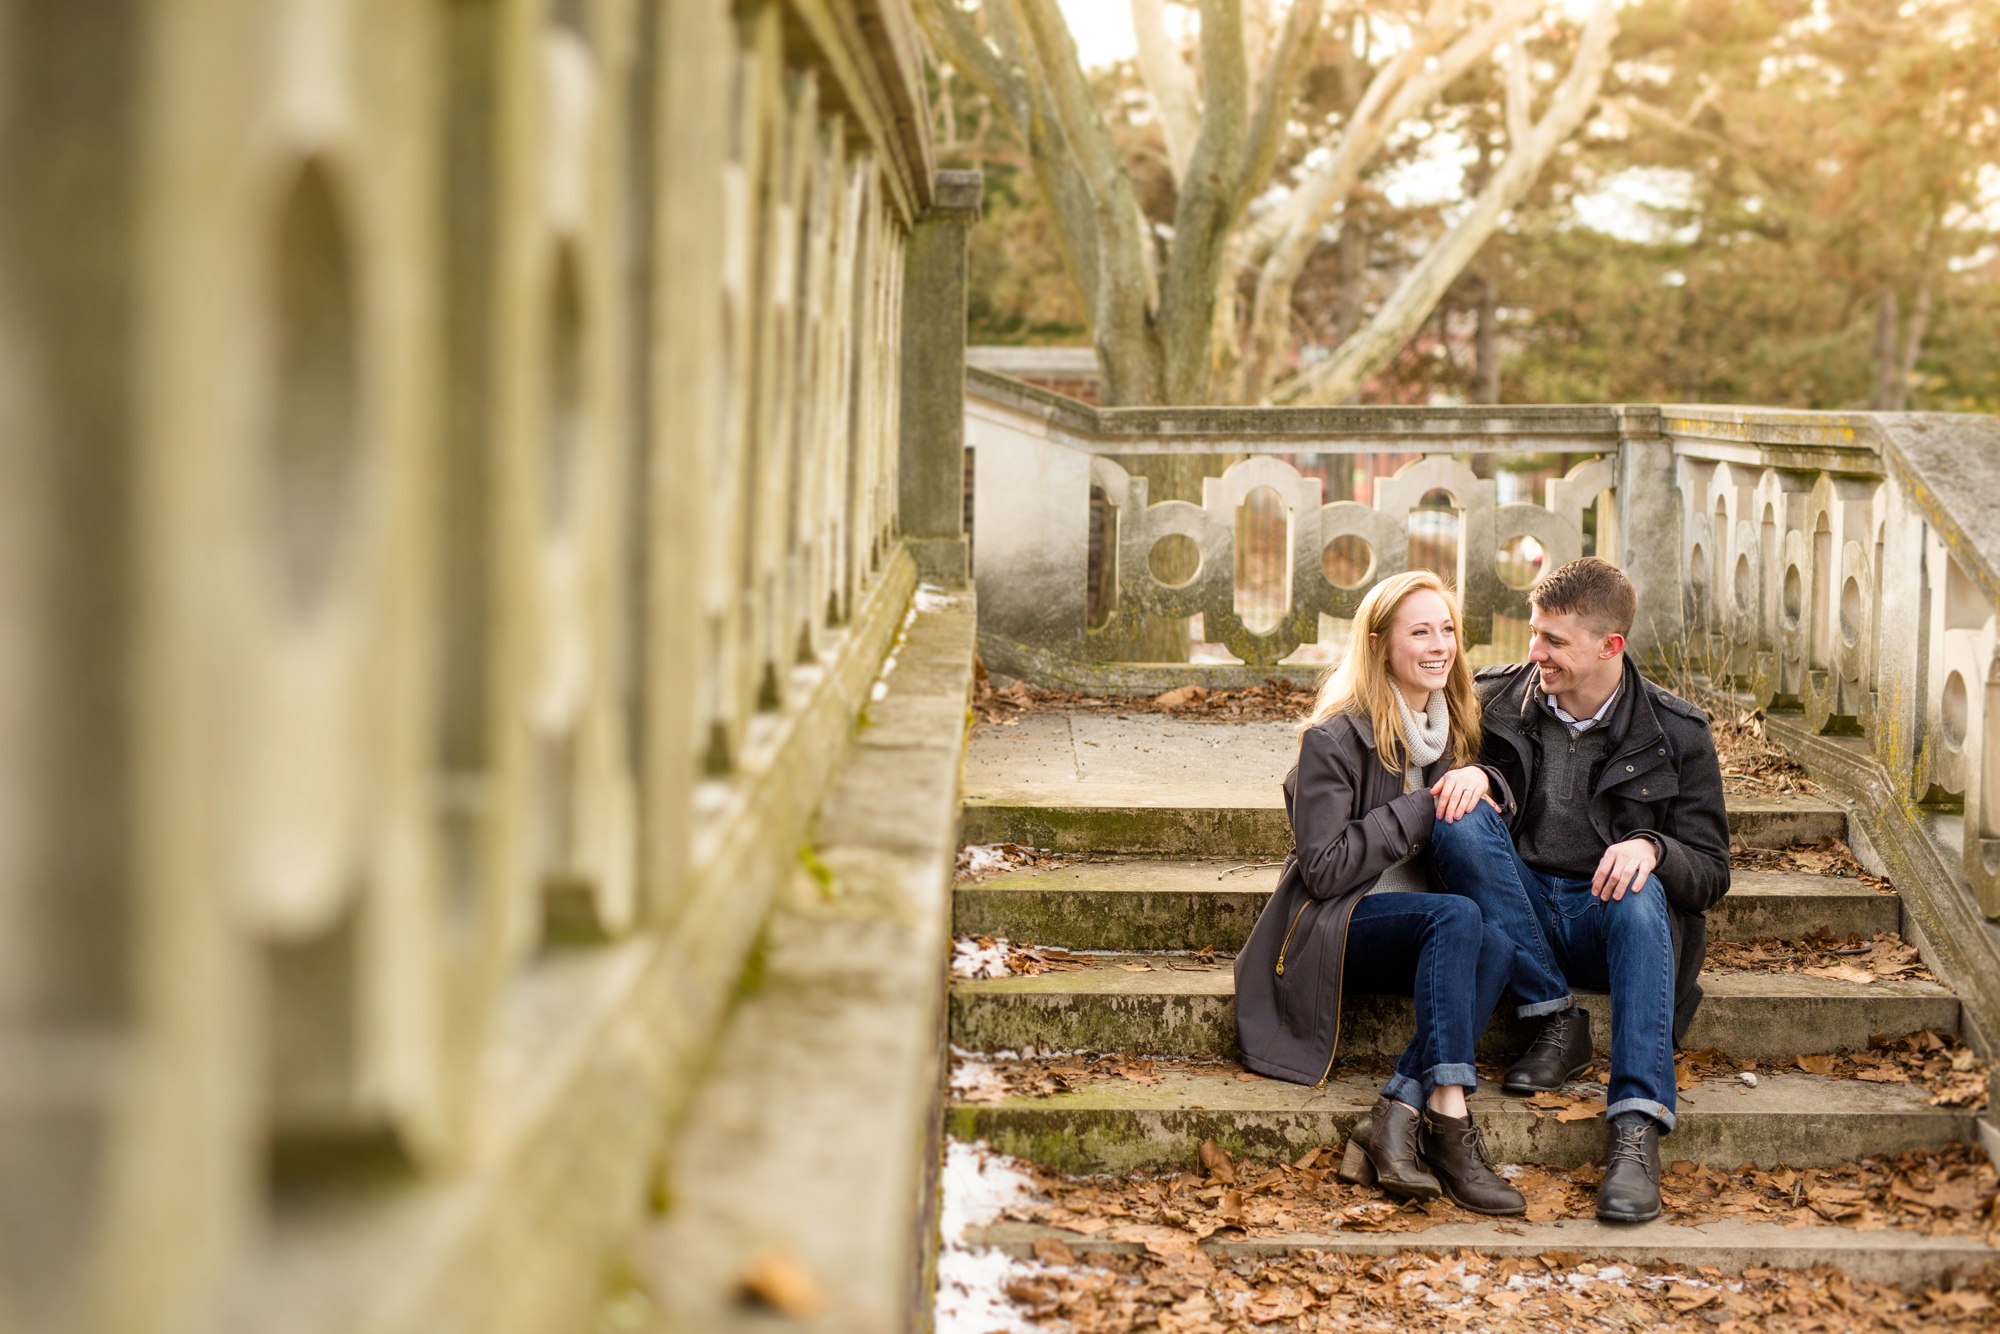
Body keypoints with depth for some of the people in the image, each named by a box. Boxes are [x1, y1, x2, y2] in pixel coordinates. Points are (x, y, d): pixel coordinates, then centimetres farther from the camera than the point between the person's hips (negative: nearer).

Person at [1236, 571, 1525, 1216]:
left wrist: (1479, 778, -6)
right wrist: (1422, 809, -17)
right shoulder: (1335, 738, -10)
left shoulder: (1453, 726, 11)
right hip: (1333, 928, -6)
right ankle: (1449, 1119, -38)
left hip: (1418, 929, 6)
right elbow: (1323, 870, -15)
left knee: (1498, 945, -28)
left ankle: (1396, 1115, -35)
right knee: (1458, 916, -34)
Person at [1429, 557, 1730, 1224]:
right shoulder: (1501, 697, 1)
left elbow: (1711, 872, -1)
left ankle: (1637, 1131, -46)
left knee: (1640, 897, -37)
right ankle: (1556, 1020, -21)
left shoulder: (1676, 732, -2)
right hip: (1519, 910, 2)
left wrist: (1651, 846, -25)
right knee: (1459, 818, -26)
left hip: (1602, 919, -2)